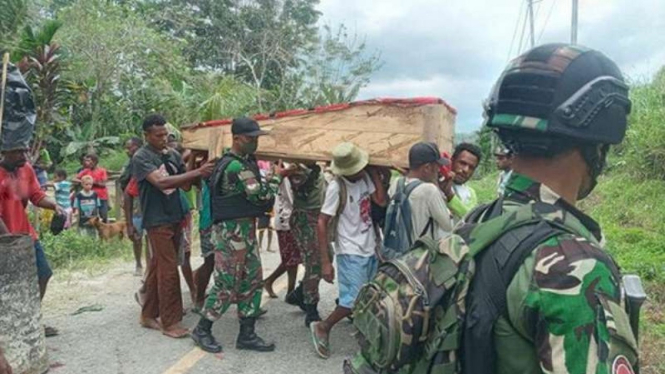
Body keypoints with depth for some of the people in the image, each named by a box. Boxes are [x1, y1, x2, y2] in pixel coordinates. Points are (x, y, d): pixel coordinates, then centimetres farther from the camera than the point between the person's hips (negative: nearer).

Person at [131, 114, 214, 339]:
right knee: (169, 271, -6)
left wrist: (200, 174, -11)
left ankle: (148, 315, 26)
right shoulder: (141, 157, -10)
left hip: (174, 217, 6)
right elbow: (161, 182, -24)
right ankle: (170, 322, 4)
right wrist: (196, 172, -27)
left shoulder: (173, 155, 9)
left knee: (157, 267, 14)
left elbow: (185, 185, 8)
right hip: (157, 220, -6)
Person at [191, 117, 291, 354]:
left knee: (253, 281, 10)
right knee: (227, 284, -1)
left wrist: (275, 176, 5)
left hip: (245, 230, 10)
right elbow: (261, 196, -19)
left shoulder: (245, 162, 13)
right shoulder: (235, 166, -20)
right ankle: (202, 330, 17)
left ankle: (247, 335, 19)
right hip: (232, 231, -10)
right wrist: (277, 177, -5)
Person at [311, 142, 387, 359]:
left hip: (369, 249, 7)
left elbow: (381, 201, -7)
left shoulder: (364, 177, 0)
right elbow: (321, 223, -18)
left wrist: (374, 171, -8)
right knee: (354, 301, -7)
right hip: (351, 252, -6)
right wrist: (325, 262, -20)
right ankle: (322, 328, 13)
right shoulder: (337, 187, -19)